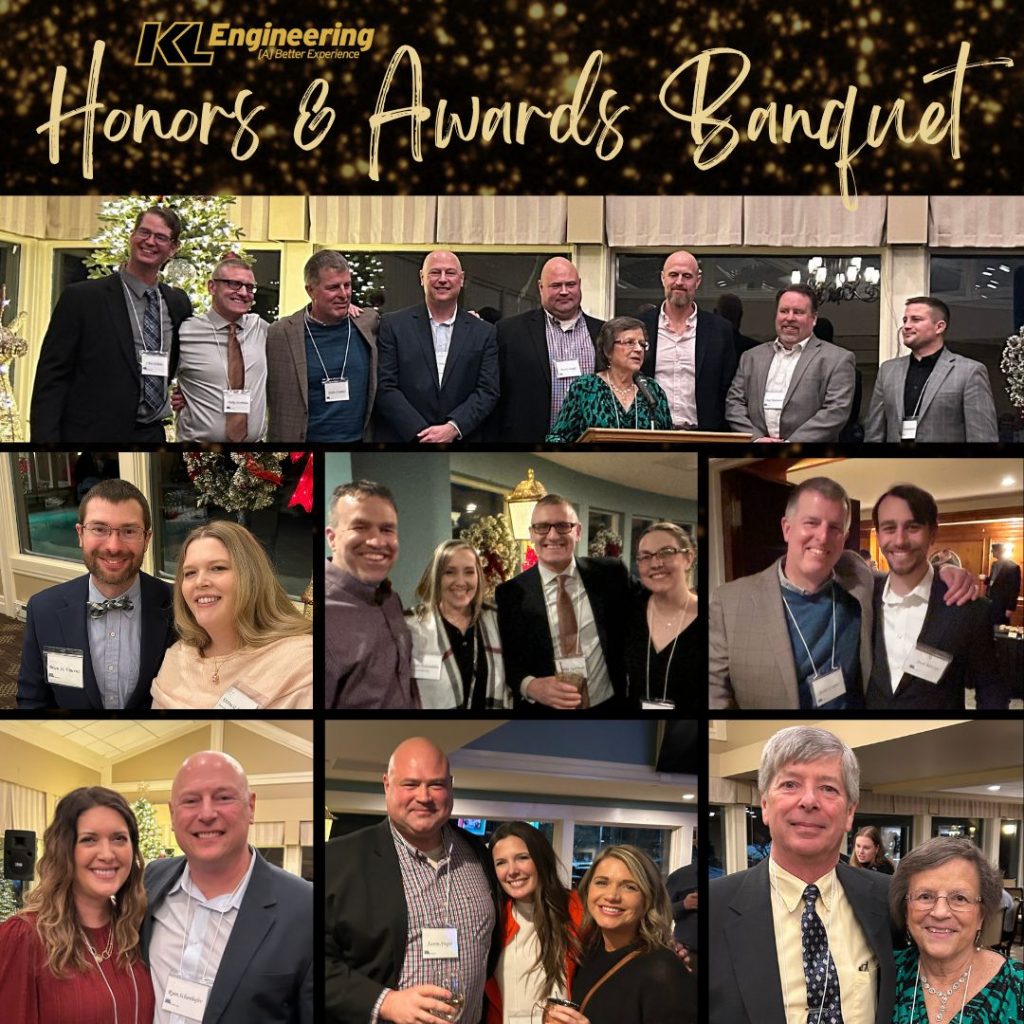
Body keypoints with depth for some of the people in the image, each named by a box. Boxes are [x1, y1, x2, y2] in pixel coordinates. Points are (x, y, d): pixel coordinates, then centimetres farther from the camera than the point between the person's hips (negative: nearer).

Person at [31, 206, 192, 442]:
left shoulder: (179, 303, 9)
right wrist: (46, 440, -16)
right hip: (93, 434, -4)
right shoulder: (81, 297, -4)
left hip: (153, 435, 4)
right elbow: (50, 379, -7)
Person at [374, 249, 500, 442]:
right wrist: (420, 433, -15)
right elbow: (385, 388, -6)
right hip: (404, 437, -1)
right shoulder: (393, 325, 0)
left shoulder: (484, 333, 4)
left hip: (462, 439, 1)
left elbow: (488, 391, -1)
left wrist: (453, 428, -15)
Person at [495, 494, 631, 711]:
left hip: (610, 707, 1)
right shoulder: (511, 594, -5)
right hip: (543, 716, -1)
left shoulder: (610, 575, -2)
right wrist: (530, 686, -23)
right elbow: (506, 660, -4)